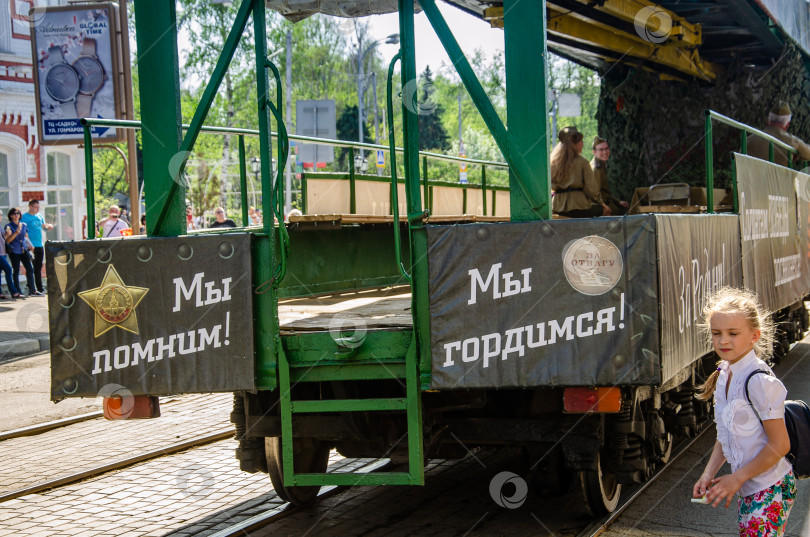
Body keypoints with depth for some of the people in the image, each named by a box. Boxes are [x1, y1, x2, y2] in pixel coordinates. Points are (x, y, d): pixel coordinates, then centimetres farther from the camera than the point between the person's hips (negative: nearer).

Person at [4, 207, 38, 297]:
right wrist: (16, 233, -23)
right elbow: (8, 240, -11)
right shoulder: (8, 226, -3)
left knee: (30, 269, 2)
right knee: (16, 271, -2)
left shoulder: (24, 225, 12)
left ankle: (32, 290, 9)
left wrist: (30, 245, 11)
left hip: (23, 250, 5)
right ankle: (17, 292, 4)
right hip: (14, 251, -5)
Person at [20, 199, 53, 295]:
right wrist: (29, 244, -22)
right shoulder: (24, 217, -7)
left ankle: (40, 288, 18)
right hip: (31, 247, -7)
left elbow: (44, 227, 24)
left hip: (40, 245, 7)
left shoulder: (39, 216, 14)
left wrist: (48, 227, 0)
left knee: (38, 268, 12)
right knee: (31, 269, -5)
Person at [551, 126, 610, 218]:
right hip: (577, 205, -6)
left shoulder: (553, 161, 6)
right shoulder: (582, 162, -7)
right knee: (605, 210, 18)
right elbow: (590, 187, -7)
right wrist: (600, 202, 10)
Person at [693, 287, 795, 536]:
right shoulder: (723, 376, 6)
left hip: (770, 489, -8)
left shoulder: (759, 381, -20)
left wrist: (736, 478, -14)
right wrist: (708, 474, 3)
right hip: (748, 487, 8)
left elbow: (780, 445, -19)